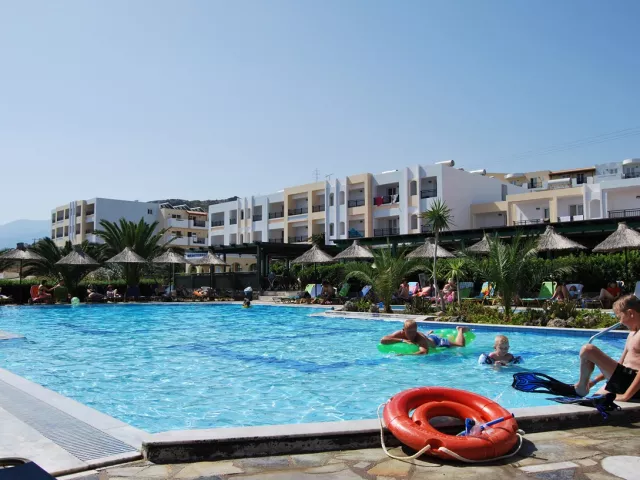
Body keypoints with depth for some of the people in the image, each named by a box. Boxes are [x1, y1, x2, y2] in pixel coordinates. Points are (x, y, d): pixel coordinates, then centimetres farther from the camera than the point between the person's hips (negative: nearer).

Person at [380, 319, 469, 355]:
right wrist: (402, 340, -53)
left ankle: (460, 330, 31)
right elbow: (383, 340, -46)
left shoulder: (420, 337, -45)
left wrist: (406, 355, -69)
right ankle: (430, 333, 66)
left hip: (435, 341, -4)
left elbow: (424, 352, -61)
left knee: (461, 344, 2)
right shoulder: (400, 334, -35)